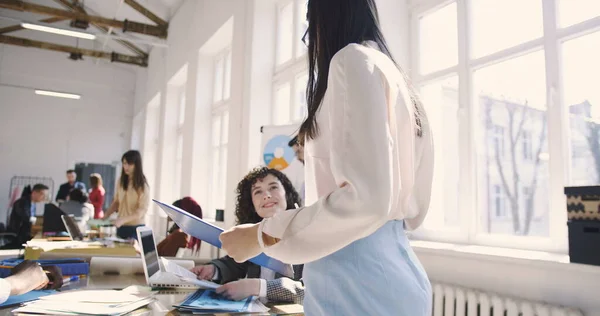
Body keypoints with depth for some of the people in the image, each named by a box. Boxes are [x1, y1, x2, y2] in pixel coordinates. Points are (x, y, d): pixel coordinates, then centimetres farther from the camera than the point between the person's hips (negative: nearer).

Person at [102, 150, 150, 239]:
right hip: (121, 227, 5)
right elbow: (116, 201, 14)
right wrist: (106, 215, -1)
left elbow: (142, 210, -16)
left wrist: (123, 219, -27)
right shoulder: (121, 181, 5)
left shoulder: (142, 185, -11)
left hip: (136, 228, -5)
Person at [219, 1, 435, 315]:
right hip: (391, 270, 9)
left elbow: (366, 196, -23)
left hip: (358, 280, -9)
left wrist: (262, 235, -14)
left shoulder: (354, 59, -10)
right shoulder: (394, 75, 16)